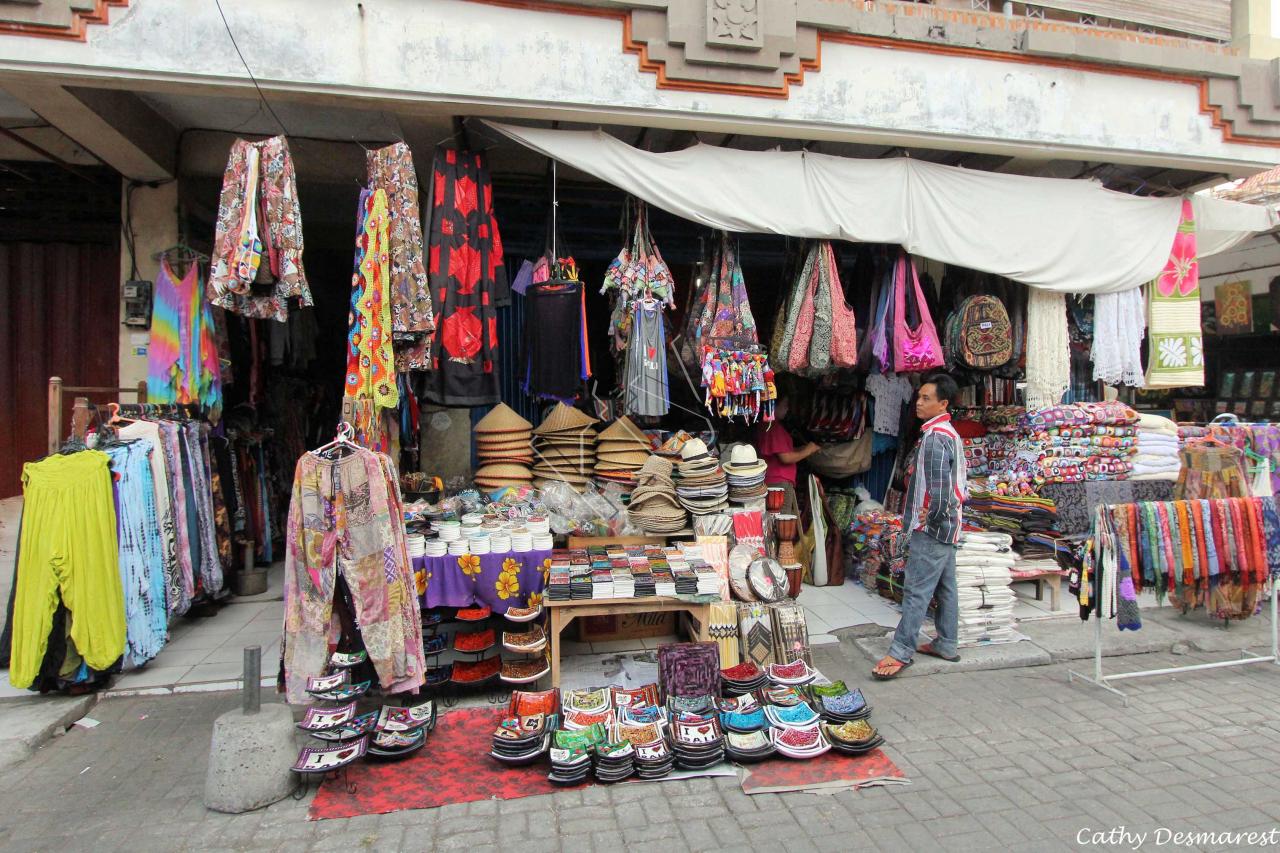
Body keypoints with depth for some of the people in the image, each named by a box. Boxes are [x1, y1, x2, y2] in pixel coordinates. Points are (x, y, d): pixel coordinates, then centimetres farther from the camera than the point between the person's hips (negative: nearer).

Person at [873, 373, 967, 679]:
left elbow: (938, 485, -26)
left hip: (930, 528, -11)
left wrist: (931, 518, -14)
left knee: (917, 589, -7)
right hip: (948, 526, 11)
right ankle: (946, 644, 26)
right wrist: (938, 515, 16)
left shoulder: (934, 437, -18)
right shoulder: (951, 433, 15)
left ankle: (901, 652, -2)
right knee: (945, 586, 16)